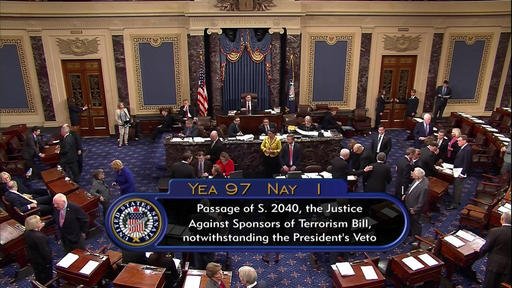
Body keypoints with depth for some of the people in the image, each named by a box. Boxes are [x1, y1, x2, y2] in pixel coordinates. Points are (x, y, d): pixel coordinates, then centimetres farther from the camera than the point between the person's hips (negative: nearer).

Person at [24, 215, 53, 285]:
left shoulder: (26, 233, -11)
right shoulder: (39, 236, -36)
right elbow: (45, 251, -28)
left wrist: (38, 229, -2)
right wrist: (49, 260, -14)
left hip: (33, 259, 8)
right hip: (42, 261, -8)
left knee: (39, 277, 29)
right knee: (47, 279, 16)